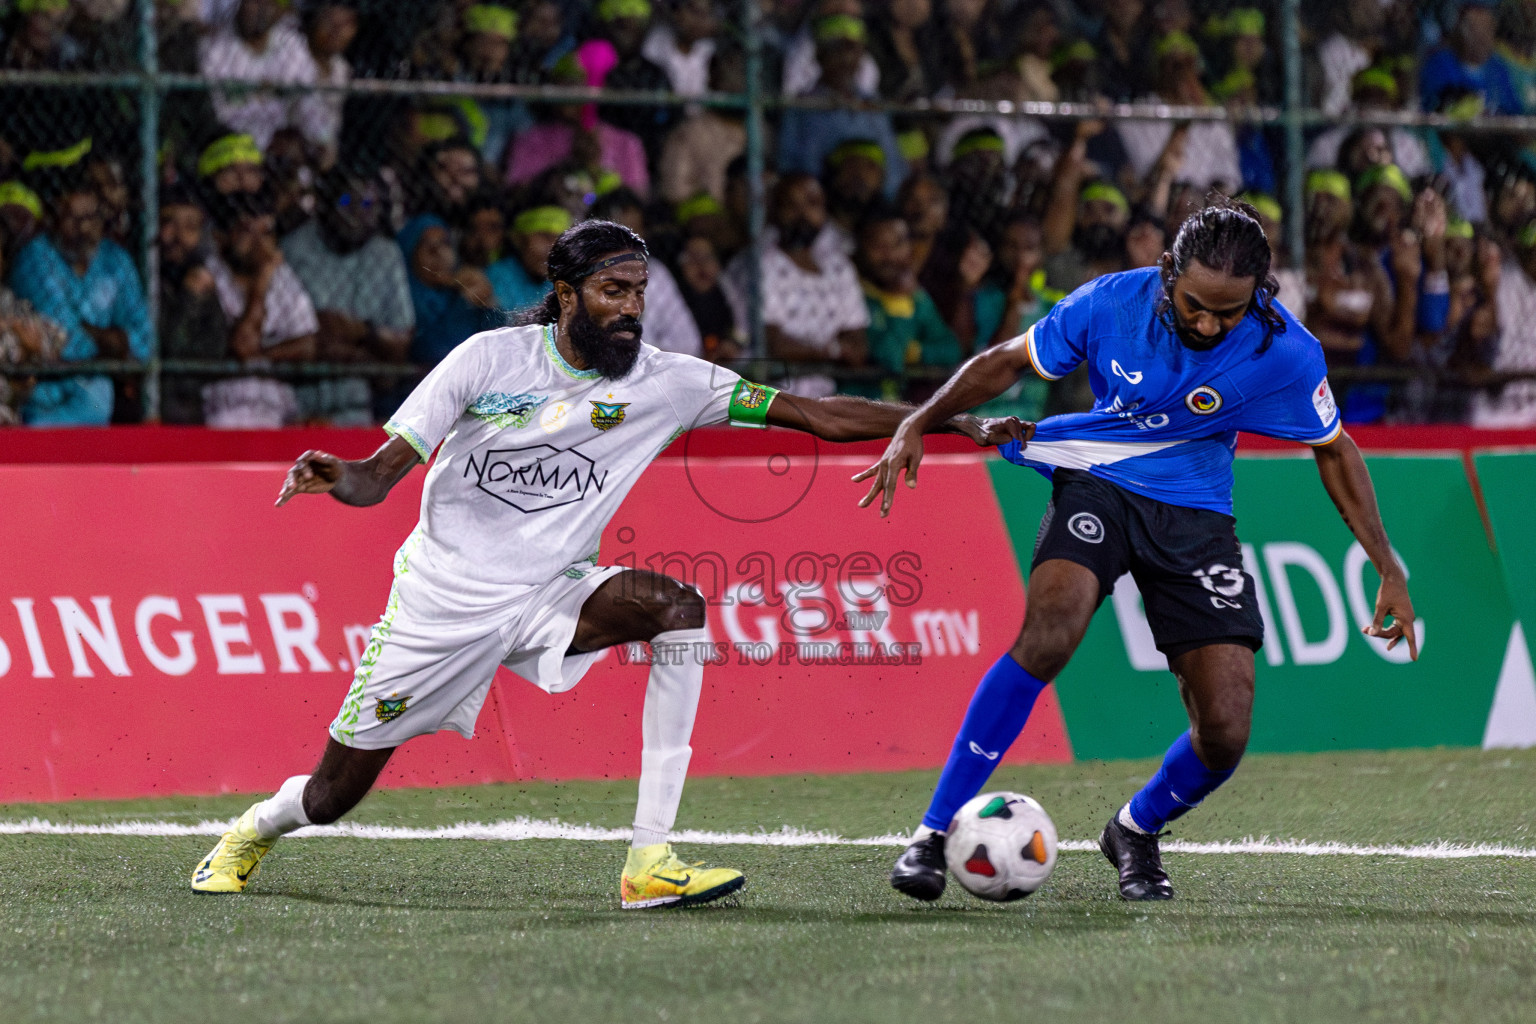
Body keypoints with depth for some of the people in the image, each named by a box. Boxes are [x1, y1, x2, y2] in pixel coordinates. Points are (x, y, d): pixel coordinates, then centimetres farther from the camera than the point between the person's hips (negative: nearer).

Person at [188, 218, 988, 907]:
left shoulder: (664, 382, -7)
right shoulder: (492, 358, -11)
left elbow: (815, 415, -9)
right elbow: (380, 476, -10)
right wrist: (333, 477, -34)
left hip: (551, 595, 2)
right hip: (443, 597, -2)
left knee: (677, 605, -28)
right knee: (335, 794, 2)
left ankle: (650, 858, -29)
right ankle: (254, 832, 42)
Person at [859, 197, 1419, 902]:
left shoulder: (1285, 354, -16)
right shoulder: (1111, 303, -17)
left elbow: (1333, 450, 2)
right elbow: (1008, 362, 0)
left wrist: (1387, 567, -1)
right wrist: (918, 426, -8)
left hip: (1196, 518, 1)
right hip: (1096, 487, -1)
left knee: (1224, 733, -9)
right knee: (1048, 635, -31)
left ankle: (1137, 830, 25)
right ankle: (935, 832, -25)